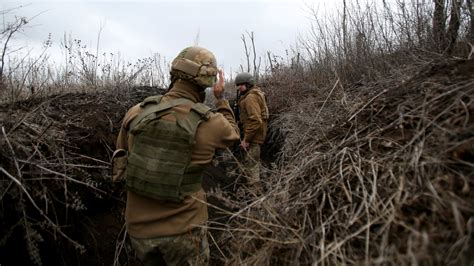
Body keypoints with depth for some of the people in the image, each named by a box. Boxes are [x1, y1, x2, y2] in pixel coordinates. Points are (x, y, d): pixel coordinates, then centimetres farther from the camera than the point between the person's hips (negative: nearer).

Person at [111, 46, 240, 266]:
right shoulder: (210, 124, -17)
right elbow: (232, 134, 9)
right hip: (182, 230, -3)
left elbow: (119, 168, 7)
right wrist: (221, 98, 14)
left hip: (139, 227, 4)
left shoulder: (136, 113, -8)